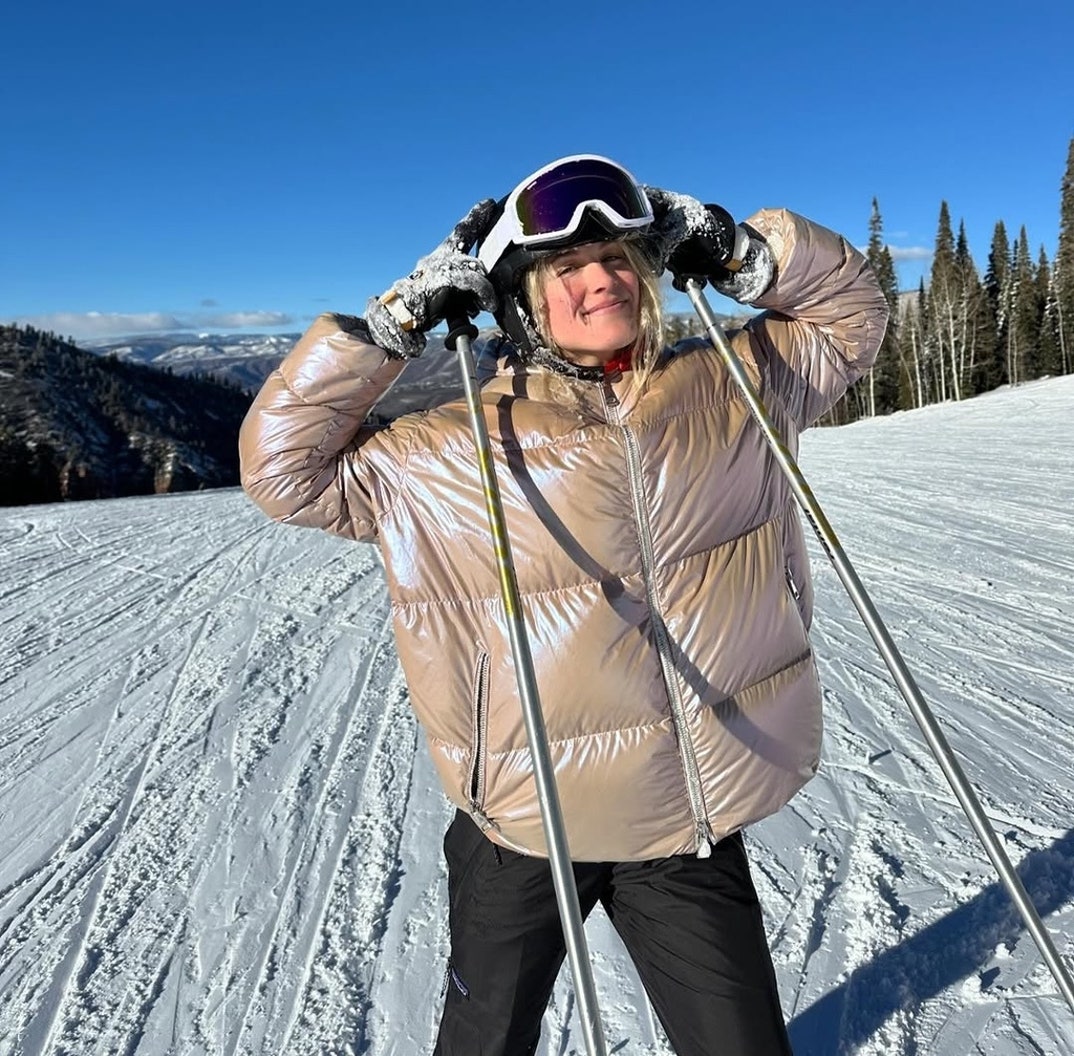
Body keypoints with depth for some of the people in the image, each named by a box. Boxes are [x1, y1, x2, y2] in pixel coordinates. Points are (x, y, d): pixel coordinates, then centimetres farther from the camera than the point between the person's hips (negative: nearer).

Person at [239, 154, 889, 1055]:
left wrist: (736, 251, -4)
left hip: (694, 824, 2)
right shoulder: (457, 454, -10)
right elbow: (285, 467, -8)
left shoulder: (730, 389, -1)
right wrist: (397, 321, -15)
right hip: (525, 826, -1)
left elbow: (848, 309, 12)